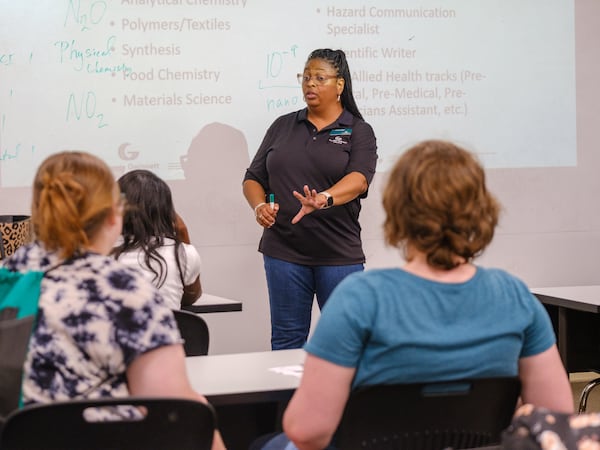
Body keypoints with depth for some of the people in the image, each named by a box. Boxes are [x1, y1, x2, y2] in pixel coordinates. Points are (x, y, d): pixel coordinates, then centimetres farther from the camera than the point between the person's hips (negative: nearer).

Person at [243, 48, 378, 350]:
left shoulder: (358, 131, 3)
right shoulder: (282, 126, 13)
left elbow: (359, 178, -15)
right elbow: (253, 178, 14)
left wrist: (323, 200, -35)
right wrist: (260, 206, -9)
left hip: (339, 254, -3)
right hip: (283, 250, 3)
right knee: (286, 341, 6)